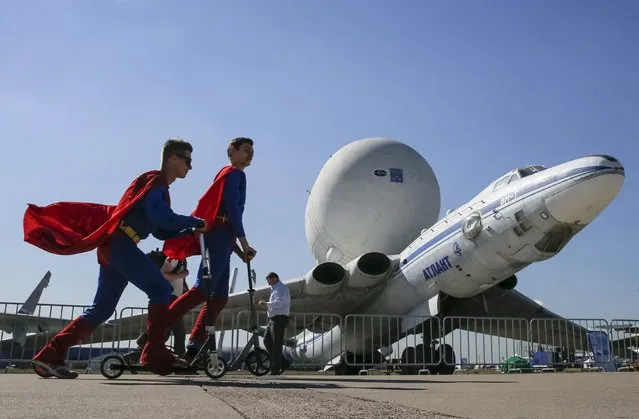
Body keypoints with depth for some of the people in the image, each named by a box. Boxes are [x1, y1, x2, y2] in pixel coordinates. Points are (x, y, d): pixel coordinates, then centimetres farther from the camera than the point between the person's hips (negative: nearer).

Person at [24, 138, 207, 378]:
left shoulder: (159, 188, 25)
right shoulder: (154, 180, -5)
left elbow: (160, 231, 24)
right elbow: (162, 218, -20)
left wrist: (189, 231, 12)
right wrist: (196, 222, -8)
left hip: (113, 245, 10)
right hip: (119, 243, -10)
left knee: (102, 308, 7)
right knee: (160, 289, -13)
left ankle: (49, 355, 8)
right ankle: (155, 354, -13)